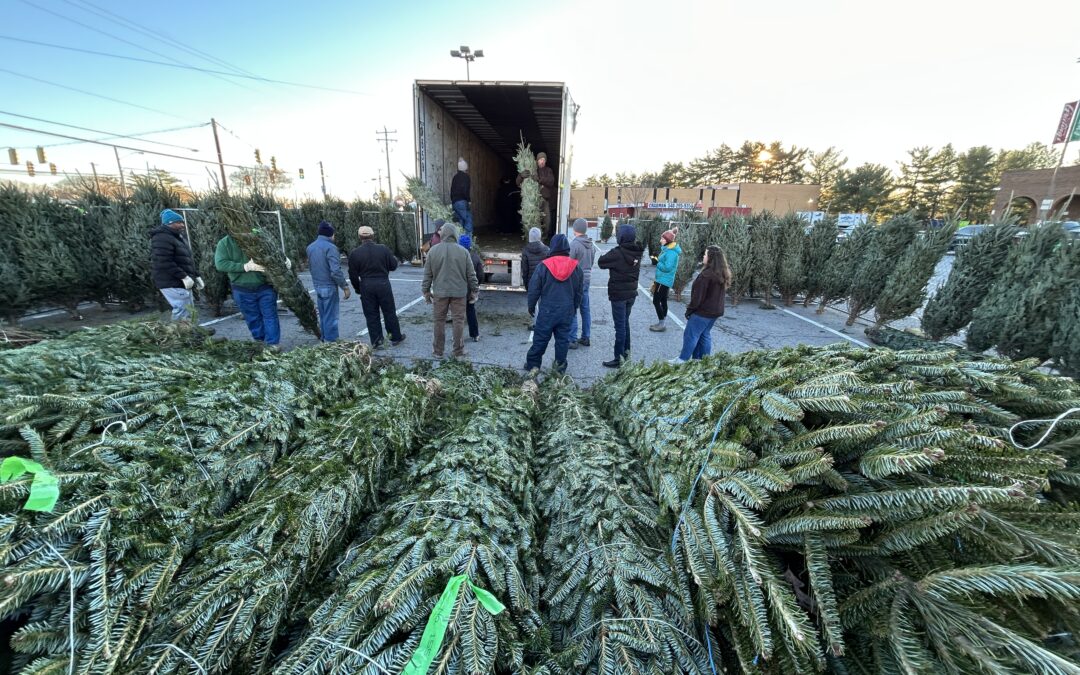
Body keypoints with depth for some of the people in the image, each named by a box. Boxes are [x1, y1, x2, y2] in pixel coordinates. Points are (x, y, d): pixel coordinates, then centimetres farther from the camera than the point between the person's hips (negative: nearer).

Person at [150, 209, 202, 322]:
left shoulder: (176, 237, 19)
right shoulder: (162, 238, -14)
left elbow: (186, 261, 23)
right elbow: (164, 263, -24)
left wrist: (196, 276, 16)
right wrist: (183, 277, -25)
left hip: (181, 283, 11)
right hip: (172, 283, -11)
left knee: (188, 310, 14)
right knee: (183, 311, -14)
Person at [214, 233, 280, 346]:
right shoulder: (224, 243, -3)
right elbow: (220, 264, -14)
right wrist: (245, 267, -23)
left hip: (265, 287, 0)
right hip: (243, 291, 1)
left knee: (270, 315, 1)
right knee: (253, 318, 12)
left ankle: (272, 343, 9)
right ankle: (260, 340, 29)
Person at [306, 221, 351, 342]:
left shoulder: (310, 247, 9)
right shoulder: (330, 247, -16)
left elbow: (310, 266, 16)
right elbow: (336, 271, -22)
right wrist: (345, 286, -16)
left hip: (317, 286, 8)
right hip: (329, 287, -8)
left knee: (323, 316, 17)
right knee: (331, 317, -1)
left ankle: (324, 340, 27)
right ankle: (331, 341, 4)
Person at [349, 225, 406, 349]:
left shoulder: (354, 253, -4)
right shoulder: (383, 249, -6)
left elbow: (353, 275, 0)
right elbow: (393, 266, 1)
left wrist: (358, 289, 13)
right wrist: (395, 258, 22)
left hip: (366, 287, 0)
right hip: (383, 284, 0)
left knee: (371, 315, 9)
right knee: (389, 312, 12)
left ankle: (377, 342, 14)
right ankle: (395, 337, 22)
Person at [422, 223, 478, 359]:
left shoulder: (433, 250, 0)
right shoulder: (463, 251, -3)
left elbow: (427, 274, 3)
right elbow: (471, 274, 0)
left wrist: (426, 291, 12)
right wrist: (474, 291, 9)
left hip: (440, 292, 1)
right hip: (459, 292, -1)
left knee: (439, 321, 11)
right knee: (459, 321, 5)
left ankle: (438, 351, 20)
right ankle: (458, 352, 12)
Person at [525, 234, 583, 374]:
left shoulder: (544, 266, -10)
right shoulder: (576, 267, 0)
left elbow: (534, 289, -5)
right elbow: (579, 291, 9)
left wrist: (531, 306, 9)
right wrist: (574, 308, 21)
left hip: (547, 310, -2)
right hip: (566, 310, 2)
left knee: (540, 339, 8)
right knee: (563, 339, 11)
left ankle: (533, 364, 18)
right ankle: (560, 367, 19)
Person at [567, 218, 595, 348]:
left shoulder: (574, 243, -15)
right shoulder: (591, 244, 6)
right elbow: (592, 261, 11)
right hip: (587, 279, 7)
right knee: (585, 309, 14)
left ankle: (573, 340, 3)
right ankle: (585, 337, 22)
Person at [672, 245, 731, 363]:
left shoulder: (707, 274, -22)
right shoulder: (722, 274, 8)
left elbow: (698, 295, -19)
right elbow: (717, 294, 15)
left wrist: (690, 309, -10)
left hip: (703, 311, -9)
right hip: (715, 311, 9)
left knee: (691, 334, 0)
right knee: (704, 335, 17)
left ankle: (683, 360, 7)